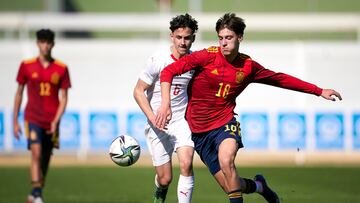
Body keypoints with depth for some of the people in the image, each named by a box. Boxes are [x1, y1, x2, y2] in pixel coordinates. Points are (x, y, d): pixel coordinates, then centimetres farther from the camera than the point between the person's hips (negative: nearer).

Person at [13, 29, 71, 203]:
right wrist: (15, 121, 7)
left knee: (45, 160, 8)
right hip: (32, 118, -2)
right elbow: (19, 94, 9)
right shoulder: (27, 66, 2)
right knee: (36, 153, -20)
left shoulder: (61, 69, 3)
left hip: (51, 121, 2)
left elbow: (63, 98, 3)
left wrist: (56, 121, -9)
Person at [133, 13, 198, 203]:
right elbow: (138, 91, -9)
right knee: (165, 178, 2)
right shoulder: (158, 59, -14)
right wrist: (153, 118, -20)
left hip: (182, 121, 2)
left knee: (186, 164, -24)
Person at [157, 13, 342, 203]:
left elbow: (281, 79, 14)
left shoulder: (248, 66, 0)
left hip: (224, 123, 1)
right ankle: (258, 185, 31)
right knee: (231, 187, -3)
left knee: (226, 161, -34)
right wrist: (165, 104, -29)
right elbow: (168, 71, -14)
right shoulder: (208, 56, -11)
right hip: (199, 130, -1)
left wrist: (319, 91, 15)